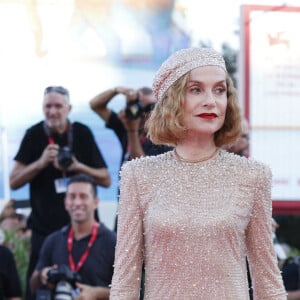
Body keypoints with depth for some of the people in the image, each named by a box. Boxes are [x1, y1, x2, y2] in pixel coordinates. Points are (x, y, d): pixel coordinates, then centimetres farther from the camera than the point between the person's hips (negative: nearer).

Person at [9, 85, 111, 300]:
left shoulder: (82, 134, 0)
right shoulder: (34, 135, -1)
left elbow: (106, 180, 3)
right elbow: (14, 182, -2)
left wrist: (79, 167, -15)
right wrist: (41, 163, -18)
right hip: (44, 228, 0)